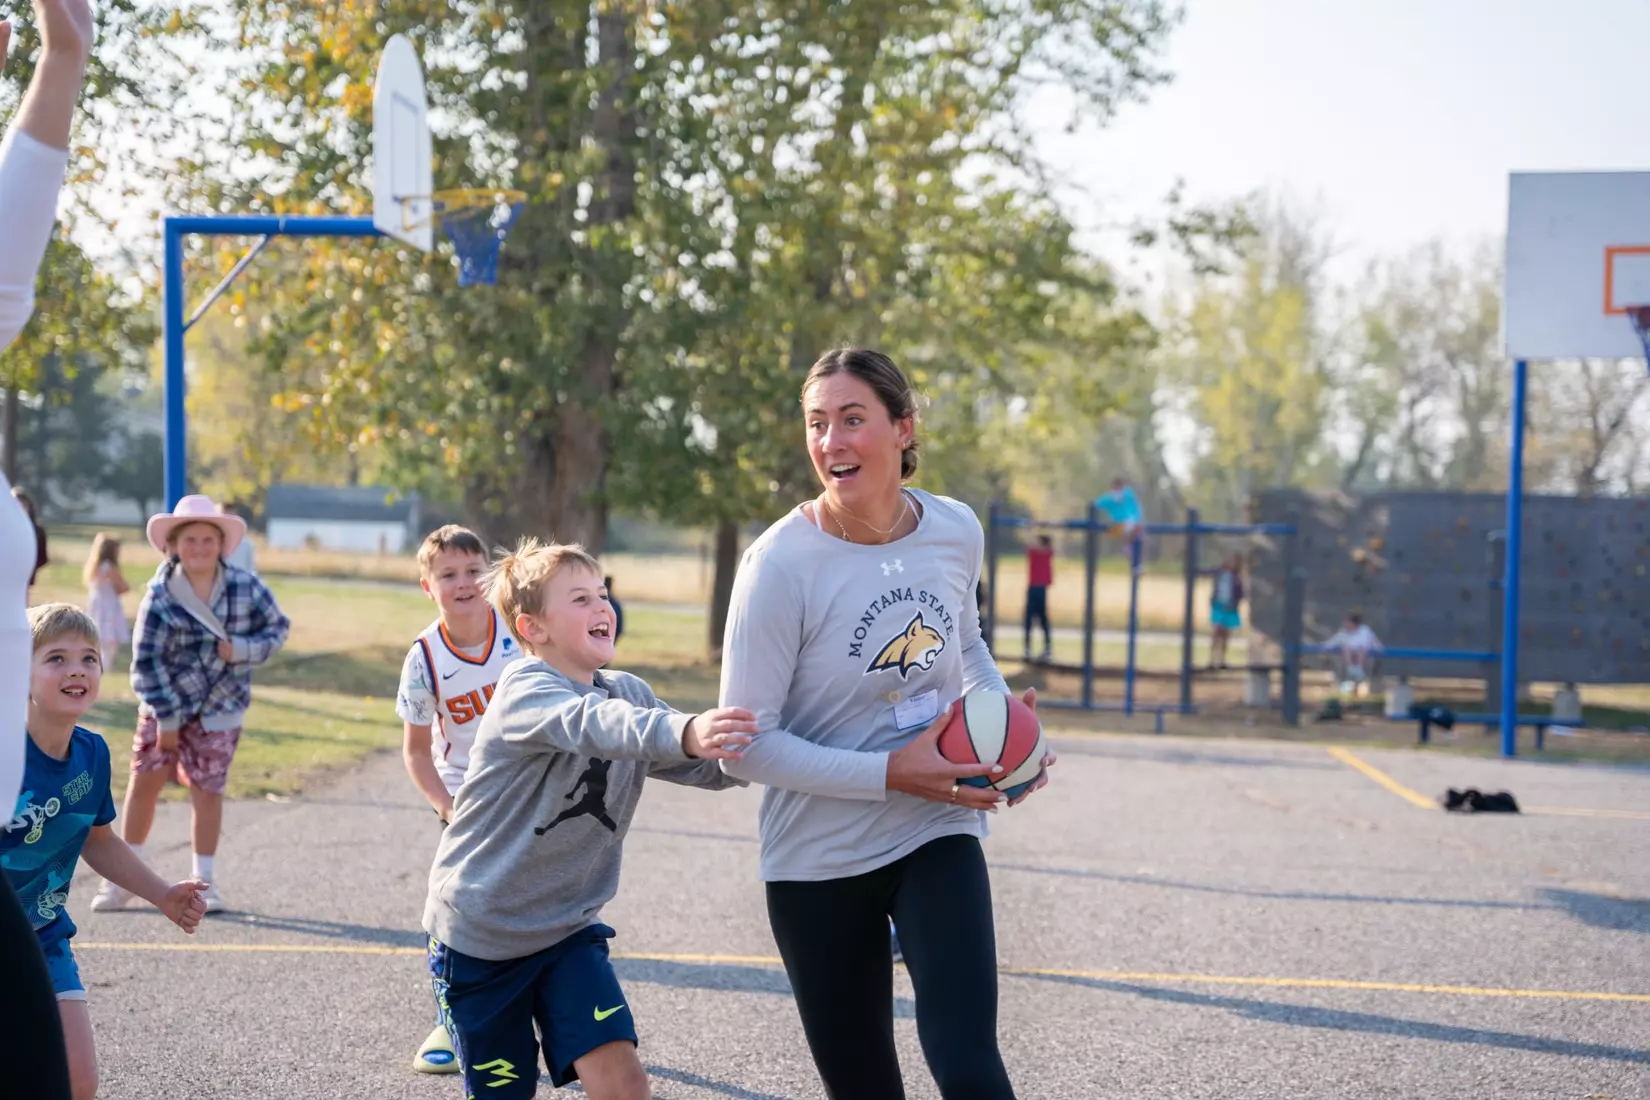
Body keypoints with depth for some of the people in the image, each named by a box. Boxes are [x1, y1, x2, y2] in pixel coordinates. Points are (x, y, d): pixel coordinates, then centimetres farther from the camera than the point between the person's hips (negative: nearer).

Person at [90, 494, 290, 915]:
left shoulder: (246, 588, -9)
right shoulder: (160, 596, -13)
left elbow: (277, 628, 2)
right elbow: (146, 660, -13)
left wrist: (240, 649, -17)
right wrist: (166, 718, -14)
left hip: (219, 709, 0)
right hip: (163, 703, 0)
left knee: (207, 790, 3)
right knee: (144, 782, 2)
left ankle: (204, 880, 17)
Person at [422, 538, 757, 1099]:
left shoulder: (628, 692, 1)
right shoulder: (525, 689, -21)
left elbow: (712, 765, 2)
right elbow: (591, 724, -43)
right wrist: (684, 732, -60)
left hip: (568, 928, 5)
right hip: (480, 933, -5)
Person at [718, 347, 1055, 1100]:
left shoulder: (956, 531, -5)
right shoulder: (780, 564, -19)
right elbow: (746, 747, -17)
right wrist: (890, 773, -23)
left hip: (938, 838, 2)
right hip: (820, 860, -2)